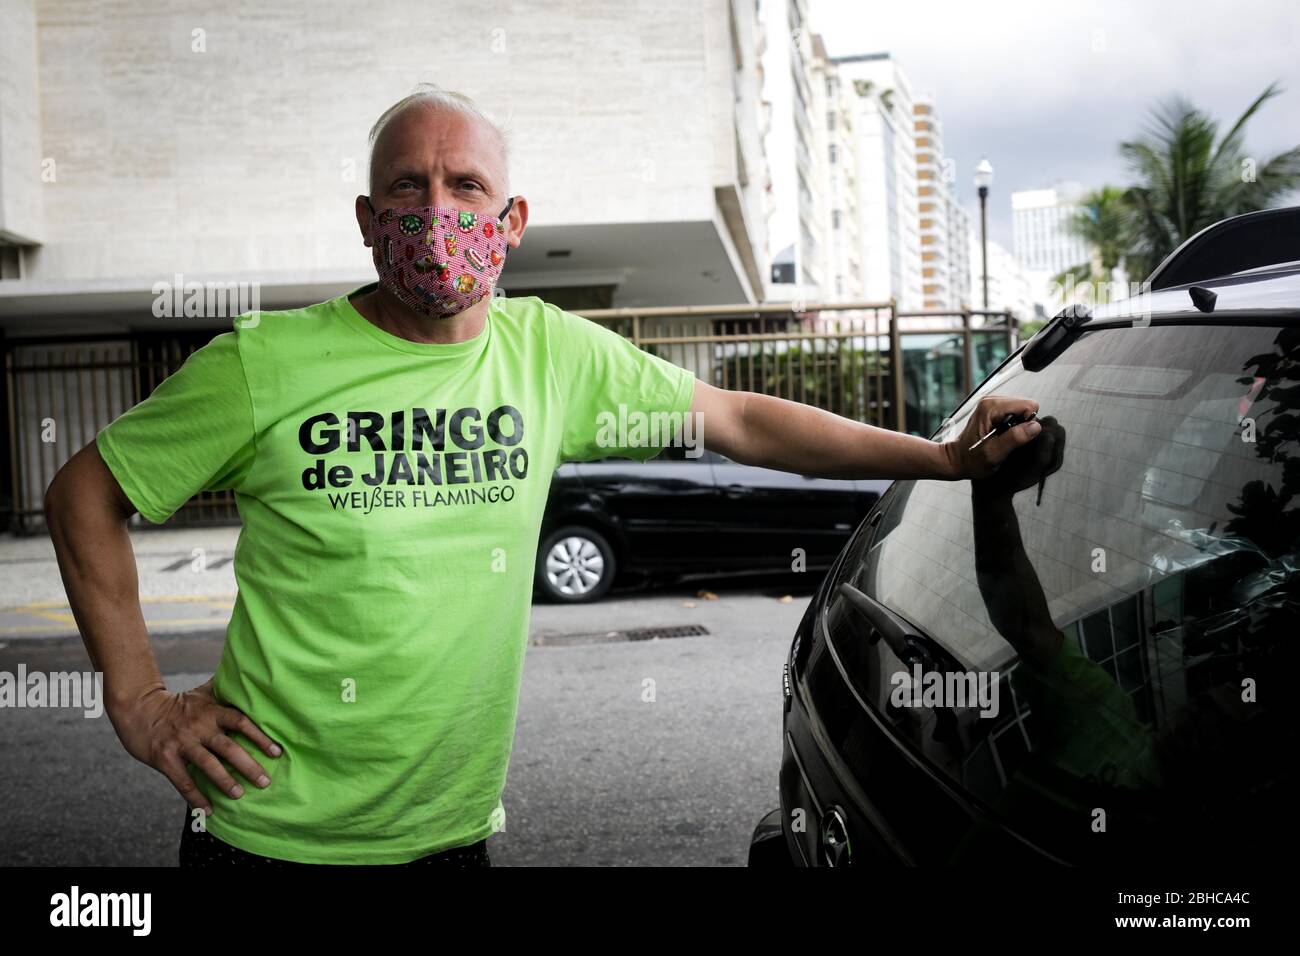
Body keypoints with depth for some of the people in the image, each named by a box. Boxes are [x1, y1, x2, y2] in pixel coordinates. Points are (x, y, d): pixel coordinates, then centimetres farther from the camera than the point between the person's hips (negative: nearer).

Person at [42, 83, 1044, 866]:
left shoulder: (551, 351, -2)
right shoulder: (266, 365, -11)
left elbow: (737, 419, 5)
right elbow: (85, 492, 0)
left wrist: (943, 457, 4)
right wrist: (138, 700, -5)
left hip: (452, 827, 3)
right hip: (272, 831, -2)